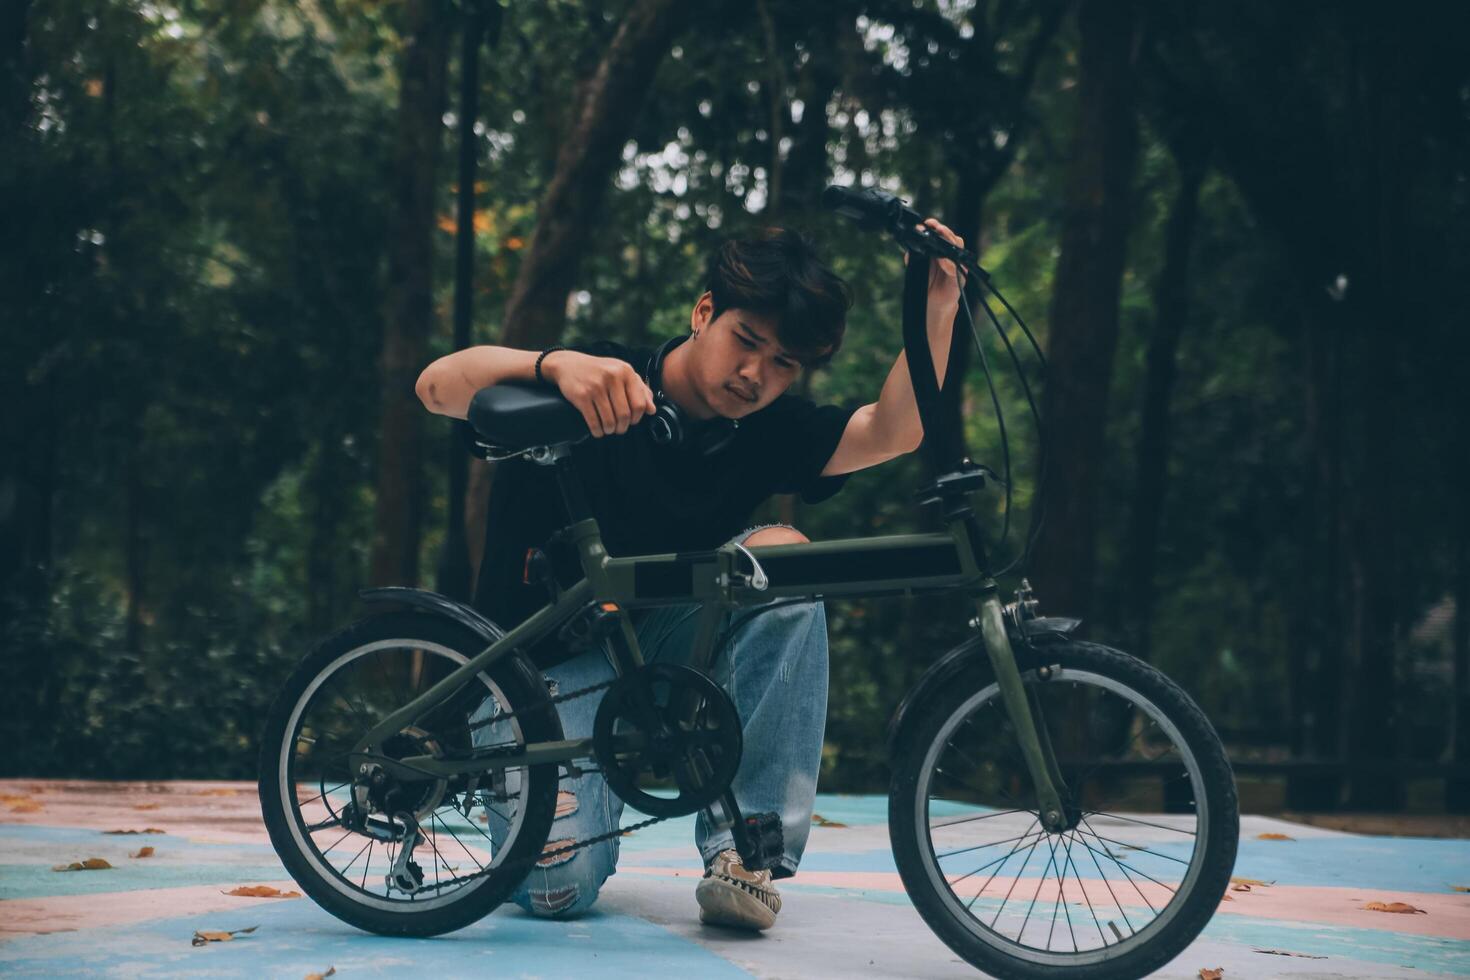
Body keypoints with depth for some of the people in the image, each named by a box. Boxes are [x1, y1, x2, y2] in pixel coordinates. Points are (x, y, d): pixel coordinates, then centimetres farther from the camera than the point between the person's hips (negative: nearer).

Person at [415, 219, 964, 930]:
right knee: (559, 888, -23)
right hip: (543, 663, -3)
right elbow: (438, 385, -31)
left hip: (656, 641, 4)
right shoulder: (604, 384, -17)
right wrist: (555, 364, -50)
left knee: (781, 552, -25)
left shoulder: (770, 434, -5)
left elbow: (893, 430, -20)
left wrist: (937, 310, -36)